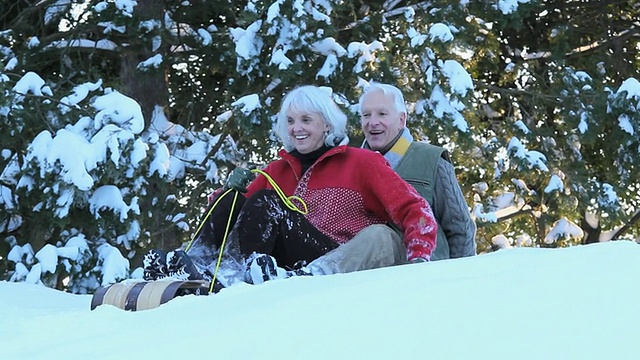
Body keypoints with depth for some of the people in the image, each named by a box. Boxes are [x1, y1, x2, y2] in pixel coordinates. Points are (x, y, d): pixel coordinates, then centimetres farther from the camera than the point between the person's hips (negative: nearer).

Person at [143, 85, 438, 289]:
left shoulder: (362, 163, 7)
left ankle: (232, 276, -40)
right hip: (284, 264, 5)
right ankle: (199, 263, -29)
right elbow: (237, 210, 14)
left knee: (267, 202, -22)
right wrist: (232, 189, -7)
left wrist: (419, 257, -17)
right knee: (234, 200, -10)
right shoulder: (278, 171, 20)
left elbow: (413, 209, -1)